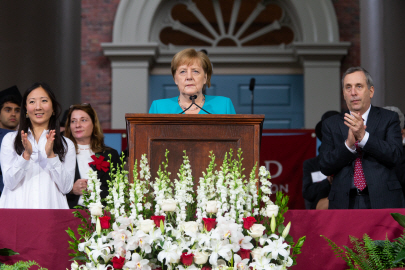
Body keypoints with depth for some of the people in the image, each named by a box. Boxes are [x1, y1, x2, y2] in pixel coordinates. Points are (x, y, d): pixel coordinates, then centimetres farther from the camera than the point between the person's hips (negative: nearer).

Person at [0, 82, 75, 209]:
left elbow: (66, 187, 2)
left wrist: (51, 155, -7)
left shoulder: (67, 145, 11)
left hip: (50, 208, 1)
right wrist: (26, 154, -10)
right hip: (17, 207, 0)